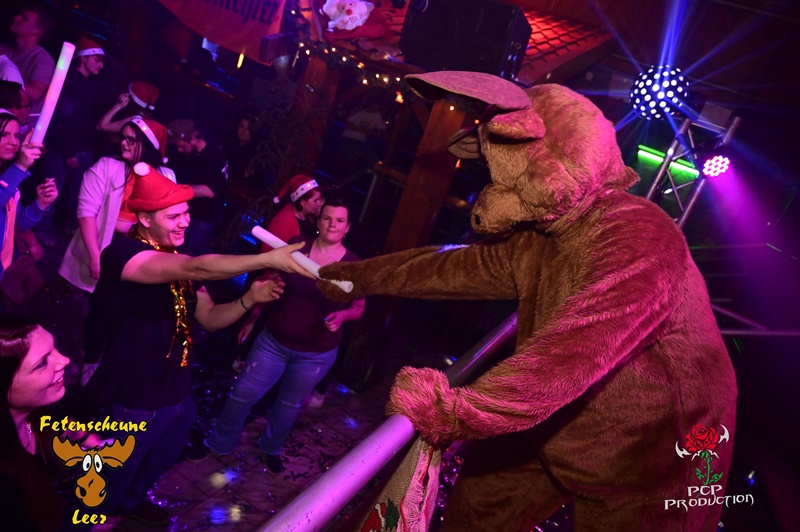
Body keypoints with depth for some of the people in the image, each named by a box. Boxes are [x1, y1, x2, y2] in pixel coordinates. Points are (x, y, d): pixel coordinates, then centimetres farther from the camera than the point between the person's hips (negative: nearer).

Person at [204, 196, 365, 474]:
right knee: (243, 393, 8)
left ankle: (271, 448, 46)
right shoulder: (297, 245, -9)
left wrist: (342, 315, -22)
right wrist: (252, 317, 5)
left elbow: (359, 307, -1)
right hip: (273, 340, 1)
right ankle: (220, 443, 34)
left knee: (290, 404, 19)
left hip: (316, 353, -1)